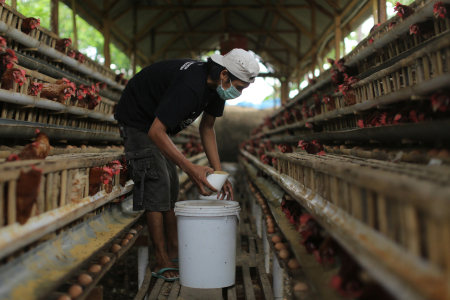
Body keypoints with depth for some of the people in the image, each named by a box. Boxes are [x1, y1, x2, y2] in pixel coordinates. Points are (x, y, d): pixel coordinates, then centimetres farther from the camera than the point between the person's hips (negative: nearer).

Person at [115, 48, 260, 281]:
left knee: (171, 188, 8)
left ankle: (174, 252, 16)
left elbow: (207, 128, 2)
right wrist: (191, 169, -43)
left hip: (157, 122, 9)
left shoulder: (216, 86, -8)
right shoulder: (190, 86, -37)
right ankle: (162, 263, -9)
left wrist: (218, 173, -5)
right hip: (137, 120, -9)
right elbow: (156, 132, -39)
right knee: (156, 184, -15)